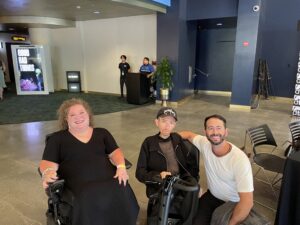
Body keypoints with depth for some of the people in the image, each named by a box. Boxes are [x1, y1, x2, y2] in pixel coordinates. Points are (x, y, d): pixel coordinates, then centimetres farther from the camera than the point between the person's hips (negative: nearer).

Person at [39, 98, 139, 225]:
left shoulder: (102, 133, 20)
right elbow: (48, 162, 9)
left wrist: (121, 167, -7)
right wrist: (47, 173, -15)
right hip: (81, 185, -2)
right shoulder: (57, 138, 15)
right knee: (91, 201, -36)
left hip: (109, 179, 3)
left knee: (122, 194, -29)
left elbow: (115, 152, 13)